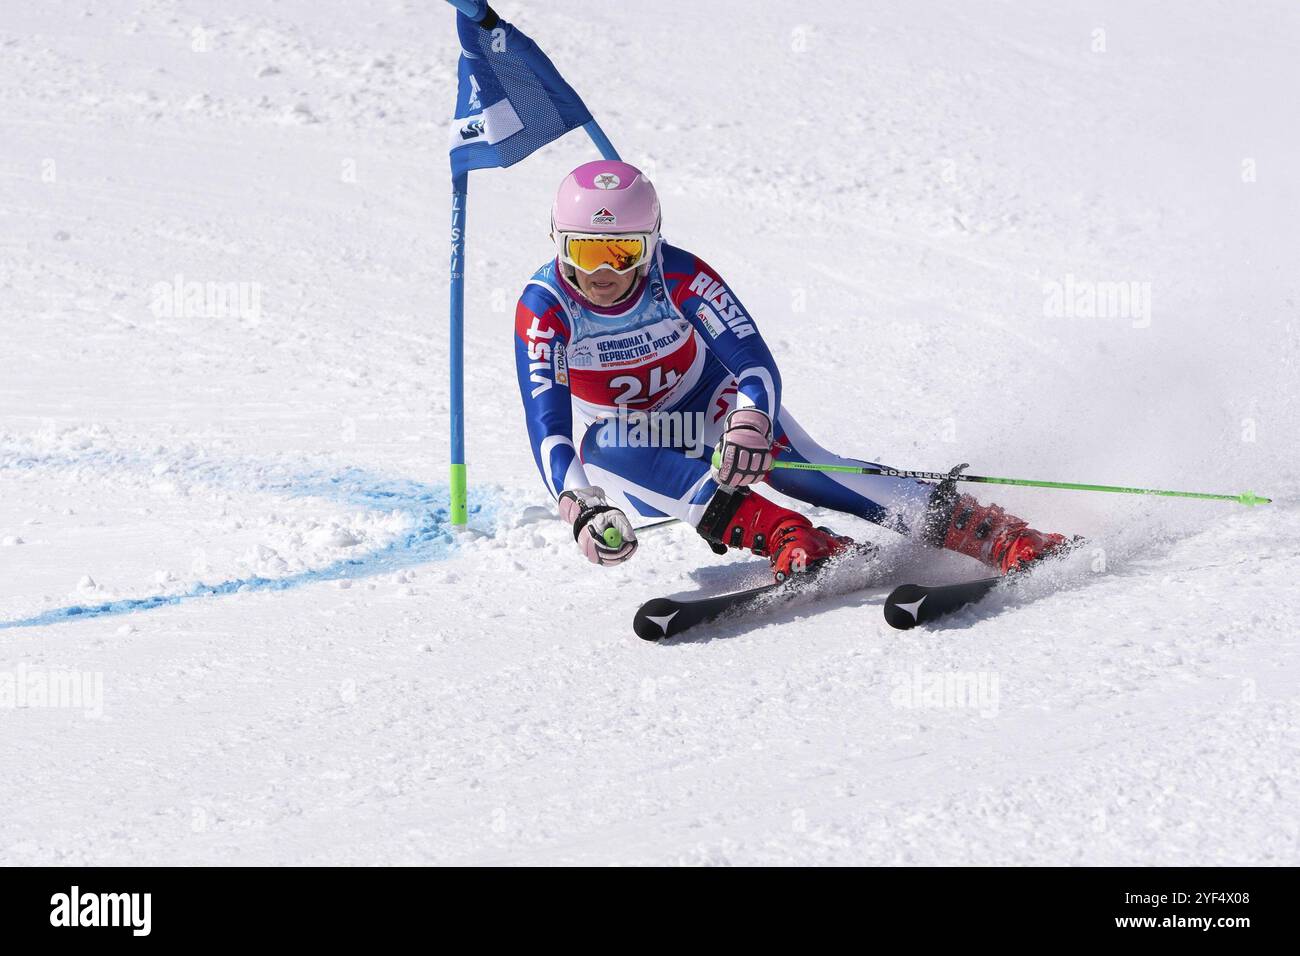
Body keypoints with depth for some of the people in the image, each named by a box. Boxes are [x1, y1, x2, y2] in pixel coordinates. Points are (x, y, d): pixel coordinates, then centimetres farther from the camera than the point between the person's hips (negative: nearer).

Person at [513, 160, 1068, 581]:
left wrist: (749, 426, -54)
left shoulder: (679, 276, -24)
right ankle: (790, 540, -49)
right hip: (633, 463, 1)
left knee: (802, 467, -29)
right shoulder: (544, 307, -24)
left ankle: (1003, 538, -35)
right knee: (607, 444, -35)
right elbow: (546, 422, -32)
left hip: (713, 412, -1)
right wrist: (579, 506, -51)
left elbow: (753, 360, -31)